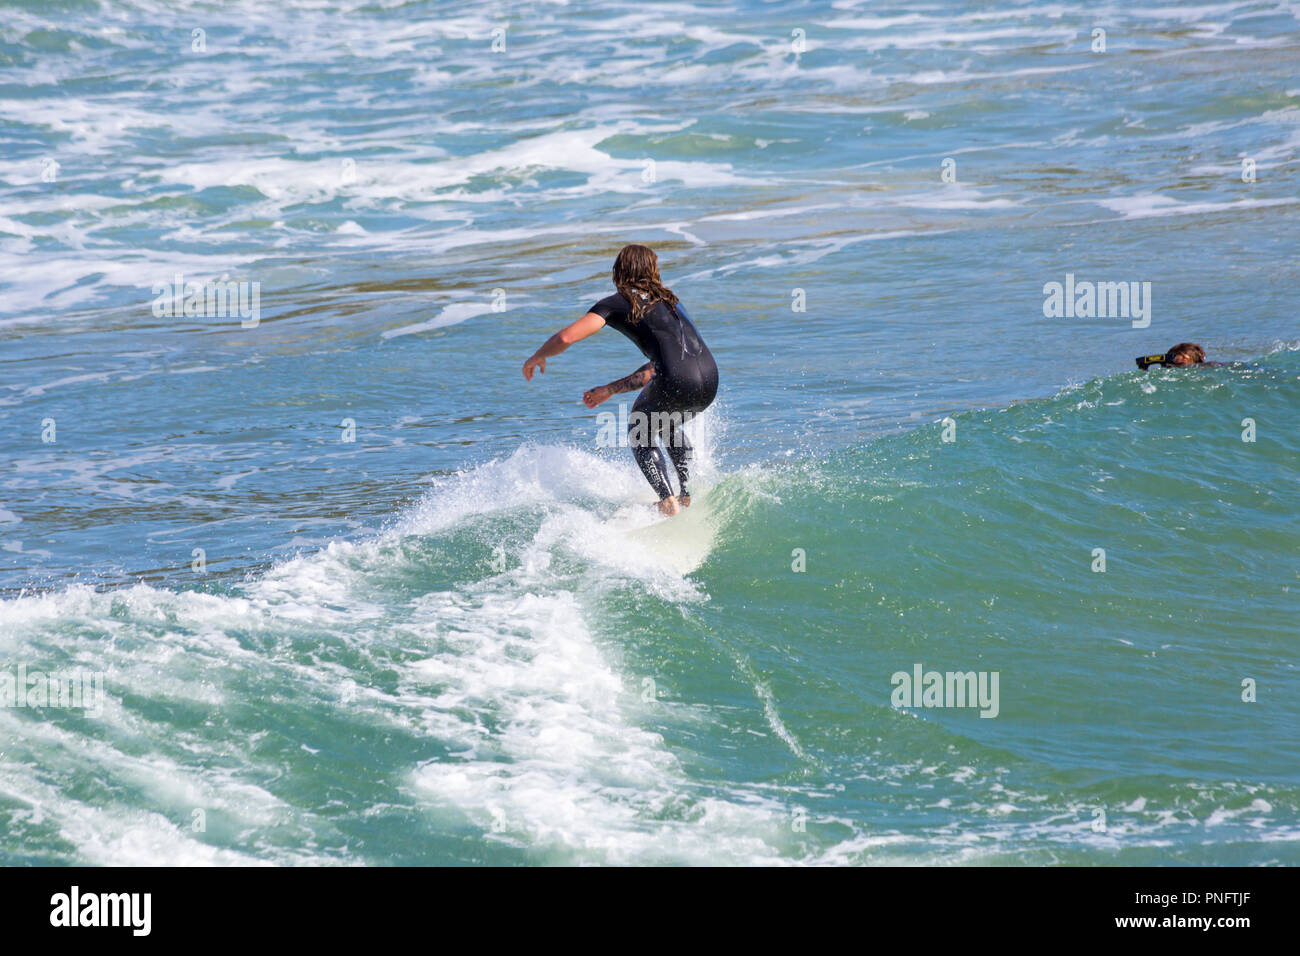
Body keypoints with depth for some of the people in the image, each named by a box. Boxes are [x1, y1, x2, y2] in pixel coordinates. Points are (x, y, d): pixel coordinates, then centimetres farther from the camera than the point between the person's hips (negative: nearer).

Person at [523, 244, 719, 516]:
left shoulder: (617, 303, 10)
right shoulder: (668, 301, 31)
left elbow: (565, 338, 0)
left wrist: (537, 357, 20)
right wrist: (610, 389, 39)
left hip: (676, 382, -6)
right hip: (709, 383, 6)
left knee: (641, 435, 24)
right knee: (670, 424, 37)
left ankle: (668, 502, 10)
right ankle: (685, 495, 29)